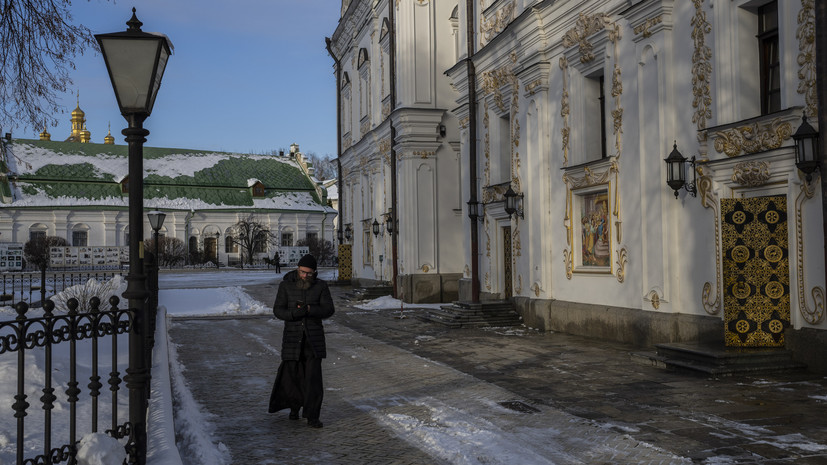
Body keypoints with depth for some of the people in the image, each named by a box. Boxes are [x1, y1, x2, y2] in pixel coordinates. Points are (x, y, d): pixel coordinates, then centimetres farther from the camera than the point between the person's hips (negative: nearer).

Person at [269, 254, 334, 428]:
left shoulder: (321, 286, -2)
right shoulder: (286, 285, -3)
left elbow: (328, 310, -8)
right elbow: (278, 310, -6)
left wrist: (309, 309, -24)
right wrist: (295, 313, -26)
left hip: (314, 336, 0)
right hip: (292, 336, 0)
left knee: (313, 376, -6)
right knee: (292, 373, 5)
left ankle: (312, 416, -1)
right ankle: (295, 405, 32)